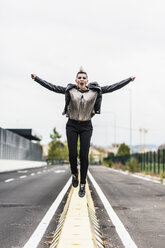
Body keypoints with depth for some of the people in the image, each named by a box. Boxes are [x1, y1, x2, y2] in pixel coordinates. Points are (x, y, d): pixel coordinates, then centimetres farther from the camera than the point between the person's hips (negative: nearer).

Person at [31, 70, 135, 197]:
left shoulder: (95, 91, 0)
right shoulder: (70, 90, -1)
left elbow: (112, 87, 5)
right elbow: (52, 87, 0)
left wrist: (129, 80, 7)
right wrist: (36, 78, -4)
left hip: (86, 127, 0)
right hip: (72, 126, 0)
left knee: (84, 156, -4)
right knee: (72, 154, -5)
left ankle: (83, 185, 6)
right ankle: (75, 174, 28)